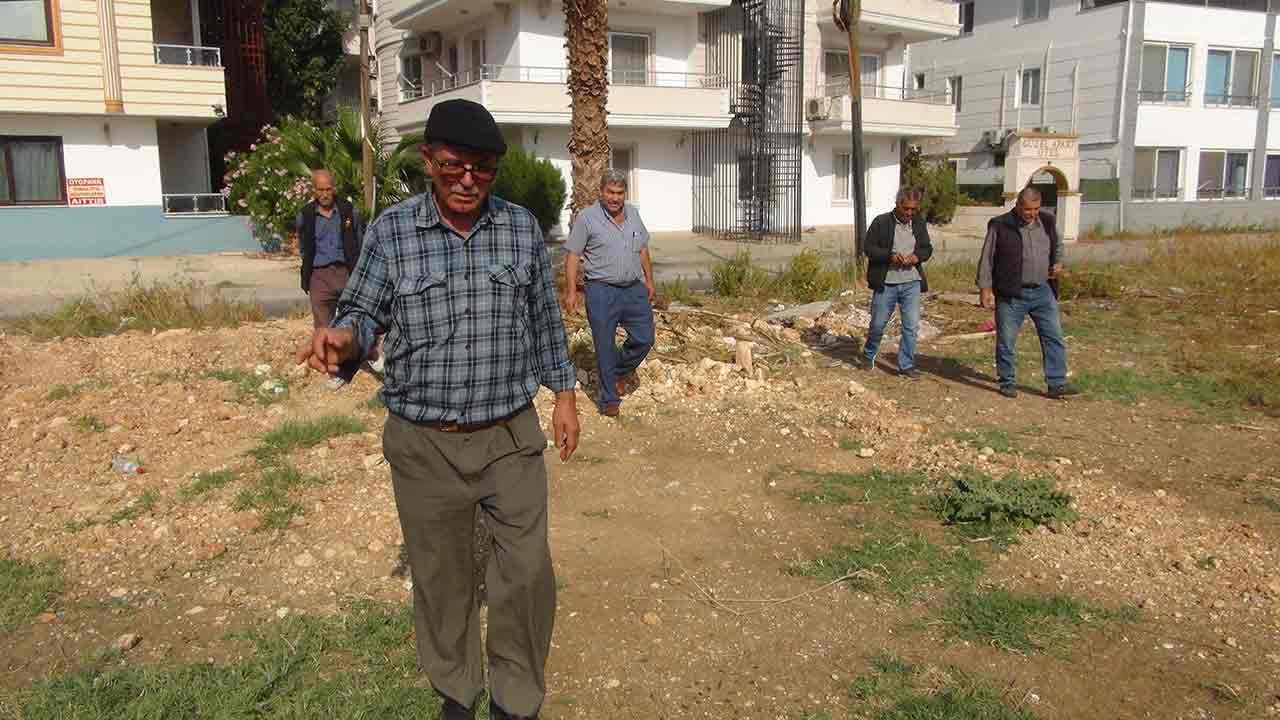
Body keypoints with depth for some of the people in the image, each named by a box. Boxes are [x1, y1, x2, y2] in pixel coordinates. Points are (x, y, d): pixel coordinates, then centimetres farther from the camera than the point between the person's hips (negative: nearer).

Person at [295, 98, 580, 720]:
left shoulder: (522, 227, 1)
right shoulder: (390, 231, -4)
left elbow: (545, 319, 9)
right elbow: (364, 313, -1)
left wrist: (563, 394, 10)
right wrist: (342, 338, -24)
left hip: (511, 437, 1)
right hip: (424, 444, -1)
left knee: (527, 573, 5)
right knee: (440, 576, 14)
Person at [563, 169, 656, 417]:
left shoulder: (633, 214, 10)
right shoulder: (587, 217, -7)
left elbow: (643, 250, 19)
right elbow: (572, 256, -7)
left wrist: (649, 281, 18)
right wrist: (571, 291, -12)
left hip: (634, 289, 5)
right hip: (602, 292, -5)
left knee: (644, 339, 7)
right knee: (605, 348, 2)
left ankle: (623, 371, 35)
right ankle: (609, 399, 15)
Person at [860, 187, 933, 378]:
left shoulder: (920, 224, 7)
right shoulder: (881, 222, -5)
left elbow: (928, 248, 14)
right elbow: (869, 248, -6)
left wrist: (917, 256, -9)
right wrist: (890, 256, -21)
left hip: (911, 283, 3)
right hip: (885, 283, -3)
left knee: (912, 326, 0)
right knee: (878, 324, 7)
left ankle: (906, 365, 12)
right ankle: (868, 355, 32)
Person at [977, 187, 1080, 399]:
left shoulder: (1047, 222, 6)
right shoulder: (1000, 226, -7)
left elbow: (1058, 246, 24)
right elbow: (986, 259, -4)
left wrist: (1058, 263, 3)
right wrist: (985, 288, -8)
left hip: (1043, 292, 4)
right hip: (1011, 294, -4)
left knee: (1054, 338, 3)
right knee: (1007, 342, 4)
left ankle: (1057, 384, 10)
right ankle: (1007, 383, 19)